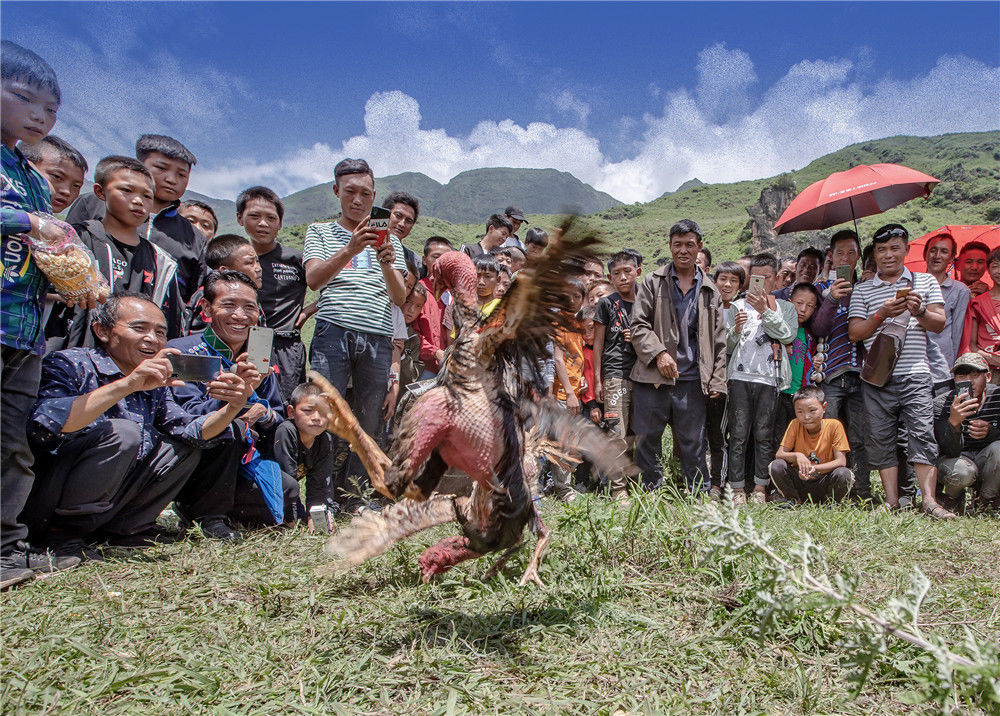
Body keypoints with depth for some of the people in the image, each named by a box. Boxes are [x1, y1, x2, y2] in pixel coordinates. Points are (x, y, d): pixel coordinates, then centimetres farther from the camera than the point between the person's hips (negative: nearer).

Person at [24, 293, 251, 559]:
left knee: (185, 447, 3)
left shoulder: (154, 383, 8)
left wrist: (231, 408, -22)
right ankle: (63, 534, -12)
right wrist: (126, 385, -38)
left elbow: (192, 431, -3)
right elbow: (43, 424, -32)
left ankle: (121, 527, -1)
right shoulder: (69, 365, -12)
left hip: (106, 502, 7)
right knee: (122, 433, -26)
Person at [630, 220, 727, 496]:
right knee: (647, 441, 5)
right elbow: (638, 325, -1)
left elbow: (719, 339, 13)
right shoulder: (652, 282, 5)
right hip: (652, 379, -1)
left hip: (692, 380, 1)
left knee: (693, 443, 8)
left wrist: (717, 380, 6)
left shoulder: (710, 290, 13)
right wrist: (658, 353, -16)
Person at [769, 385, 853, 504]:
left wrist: (814, 468, -32)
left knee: (844, 474, -31)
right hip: (799, 481, 2)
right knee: (776, 466, -24)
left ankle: (830, 503, 0)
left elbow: (841, 461, -16)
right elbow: (779, 454, -10)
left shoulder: (834, 426, -11)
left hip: (823, 483, -2)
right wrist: (796, 456, -31)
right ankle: (794, 500, 1)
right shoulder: (795, 425, -6)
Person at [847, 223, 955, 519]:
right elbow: (854, 333, 4)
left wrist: (919, 311, -14)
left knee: (922, 435, -7)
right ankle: (892, 501, 8)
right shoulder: (862, 290, 12)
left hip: (915, 375, -1)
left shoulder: (926, 282, 14)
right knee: (881, 438, 1)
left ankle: (929, 500, -5)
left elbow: (939, 324, 7)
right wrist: (881, 314, -12)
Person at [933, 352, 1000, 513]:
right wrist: (954, 422, -49)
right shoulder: (941, 403, -18)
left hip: (986, 460, 2)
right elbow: (950, 451, -28)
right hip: (955, 458, -2)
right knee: (960, 472, -36)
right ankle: (953, 496, 4)